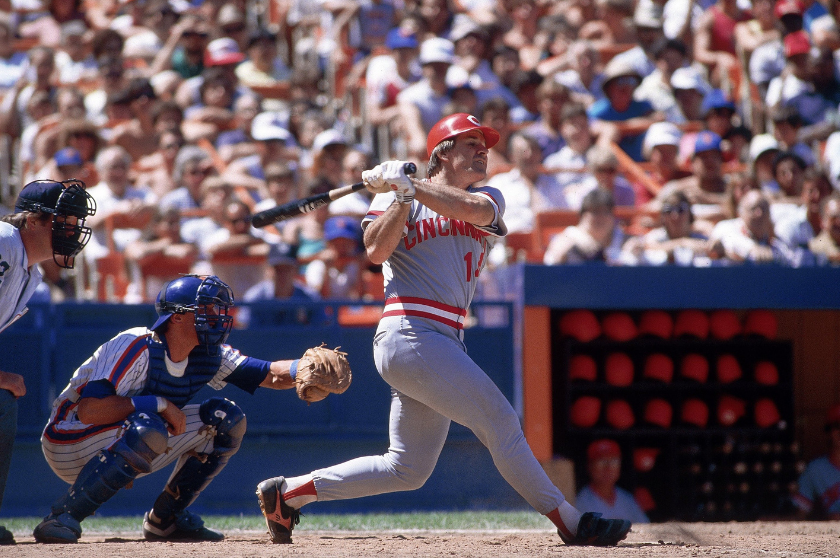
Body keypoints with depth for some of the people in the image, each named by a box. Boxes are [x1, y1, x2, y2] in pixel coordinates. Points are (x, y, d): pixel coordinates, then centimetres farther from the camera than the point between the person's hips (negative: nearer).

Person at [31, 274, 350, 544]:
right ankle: (63, 517, -31)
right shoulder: (136, 347, -25)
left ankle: (165, 520, 6)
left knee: (225, 419, 1)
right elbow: (87, 410, -33)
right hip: (71, 449, -8)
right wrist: (159, 403, -31)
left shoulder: (208, 357, -1)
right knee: (148, 430, -38)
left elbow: (271, 375, -1)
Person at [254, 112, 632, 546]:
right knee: (498, 419, -12)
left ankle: (288, 493, 16)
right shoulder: (393, 196, 5)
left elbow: (473, 209, -8)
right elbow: (376, 251, -11)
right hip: (410, 334, -7)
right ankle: (569, 522, -9)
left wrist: (411, 186, -14)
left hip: (443, 343, 7)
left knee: (408, 468, 10)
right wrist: (402, 197, -16)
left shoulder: (487, 198, 17)